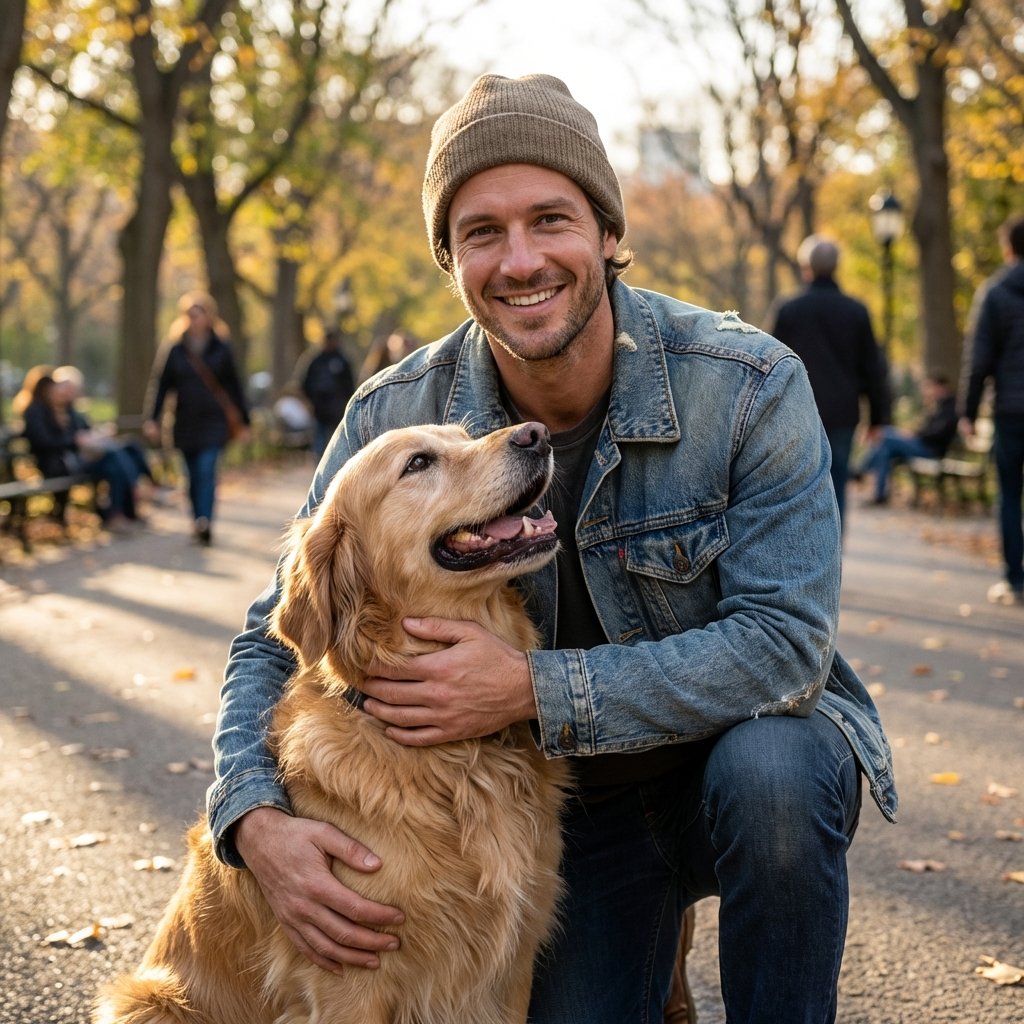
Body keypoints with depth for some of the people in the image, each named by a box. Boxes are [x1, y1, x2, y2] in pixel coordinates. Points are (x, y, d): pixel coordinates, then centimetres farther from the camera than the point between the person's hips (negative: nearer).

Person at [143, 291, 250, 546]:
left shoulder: (221, 349, 3)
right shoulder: (174, 350, 4)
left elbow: (234, 387, 7)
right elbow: (160, 384, 3)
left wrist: (243, 421, 8)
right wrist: (152, 419, -7)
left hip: (214, 422, -2)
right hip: (185, 423, 2)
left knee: (207, 470, -16)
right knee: (194, 475, 8)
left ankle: (204, 521, -24)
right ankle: (199, 523, 18)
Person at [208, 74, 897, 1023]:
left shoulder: (751, 387, -20)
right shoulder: (393, 419, -13)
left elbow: (784, 642, -25)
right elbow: (278, 640, -7)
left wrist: (537, 689, -34)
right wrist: (258, 819, -27)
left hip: (749, 738, -2)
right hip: (565, 803, 3)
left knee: (764, 771, -34)